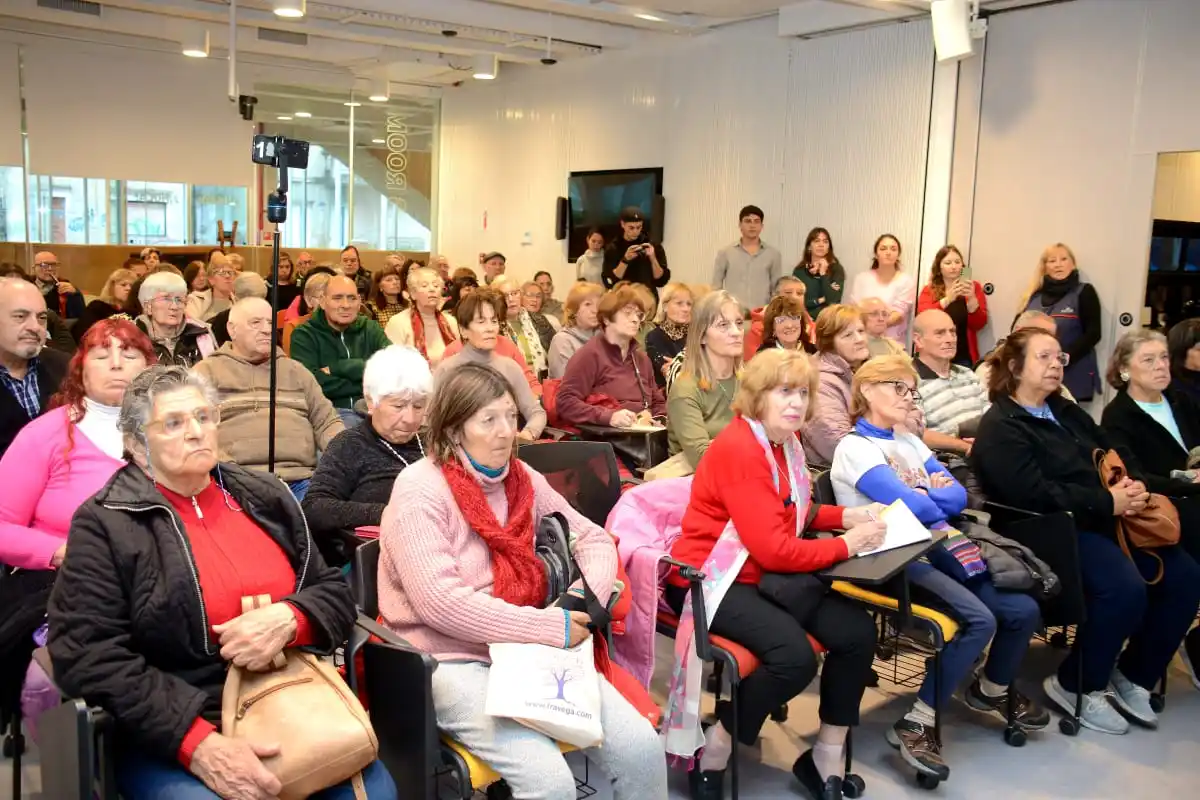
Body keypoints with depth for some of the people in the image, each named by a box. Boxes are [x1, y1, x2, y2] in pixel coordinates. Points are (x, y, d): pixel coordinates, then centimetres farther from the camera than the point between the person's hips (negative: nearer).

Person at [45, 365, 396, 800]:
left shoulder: (264, 497, 11)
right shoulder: (106, 524, -2)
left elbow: (336, 595, 12)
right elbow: (88, 655, -10)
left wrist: (288, 620, -12)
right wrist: (198, 743, -19)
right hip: (169, 736, -3)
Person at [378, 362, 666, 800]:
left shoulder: (522, 479, 8)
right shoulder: (420, 490, -12)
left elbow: (594, 539, 14)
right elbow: (441, 602, -22)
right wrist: (550, 627, -21)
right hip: (453, 660, -6)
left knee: (641, 748, -9)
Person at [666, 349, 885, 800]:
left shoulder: (786, 443, 7)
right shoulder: (738, 449, -22)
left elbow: (793, 512, 23)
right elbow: (774, 550, -24)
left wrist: (845, 517, 6)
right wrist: (846, 545, -14)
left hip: (765, 576, 9)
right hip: (712, 578, -9)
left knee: (857, 631, -7)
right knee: (795, 656, -28)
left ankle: (826, 759, 8)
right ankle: (714, 752, -5)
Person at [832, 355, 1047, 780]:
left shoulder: (911, 442, 19)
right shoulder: (854, 447, -8)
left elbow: (958, 495, 8)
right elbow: (910, 506, -19)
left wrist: (921, 499, -9)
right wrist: (937, 500, 1)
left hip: (933, 547, 8)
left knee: (1024, 610, -2)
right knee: (979, 619, -27)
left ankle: (993, 689, 27)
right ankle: (916, 723, -17)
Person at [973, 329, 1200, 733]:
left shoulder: (1066, 412, 19)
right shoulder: (1000, 428, -10)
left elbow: (1118, 453, 16)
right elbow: (1035, 494, -22)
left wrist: (1135, 485, -6)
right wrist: (1107, 501, -19)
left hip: (1102, 521, 9)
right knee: (1125, 588, -28)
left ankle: (1133, 675, 10)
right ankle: (1074, 686, -8)